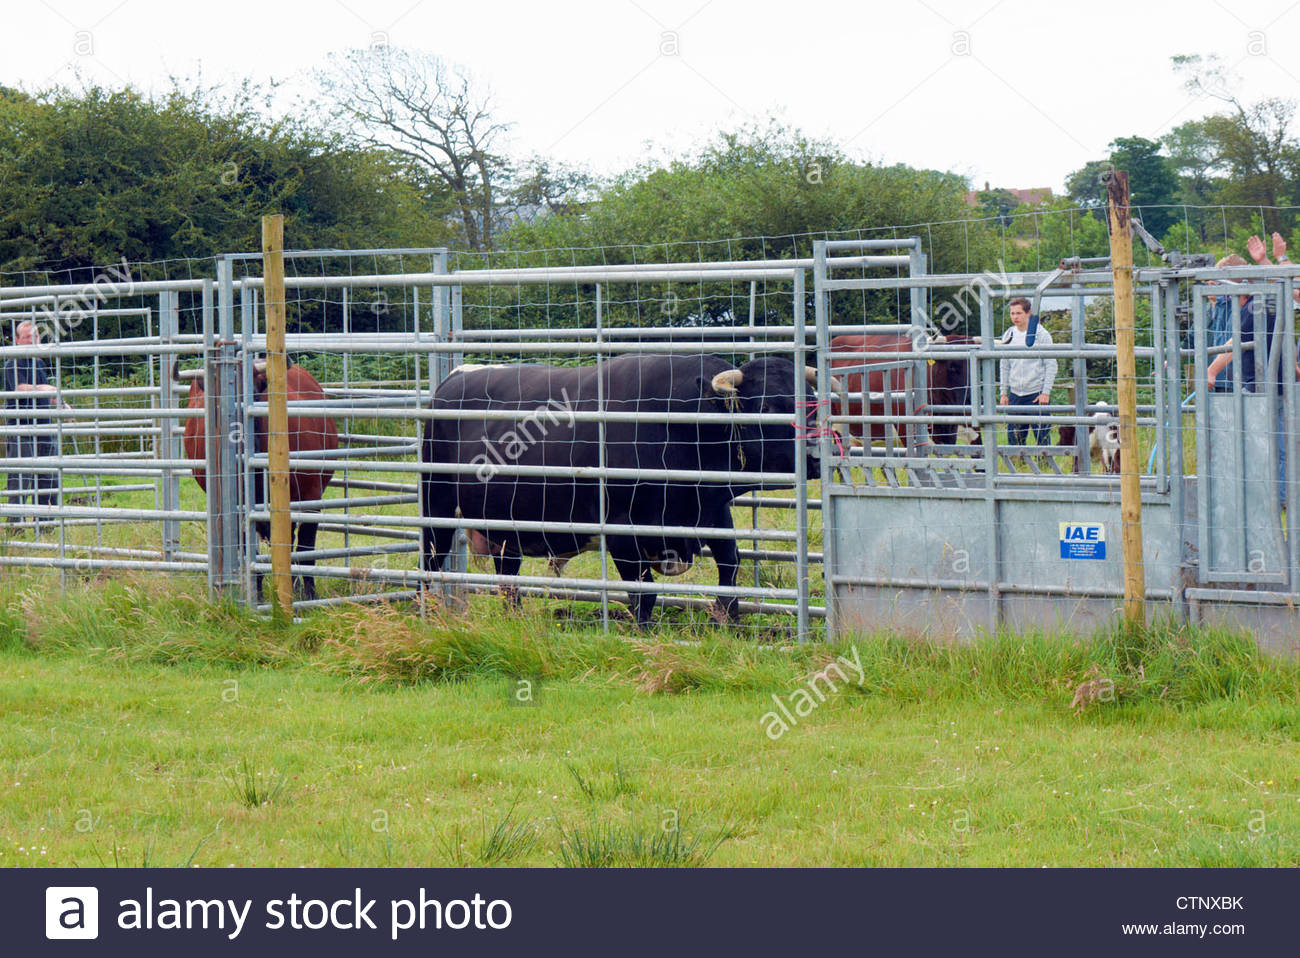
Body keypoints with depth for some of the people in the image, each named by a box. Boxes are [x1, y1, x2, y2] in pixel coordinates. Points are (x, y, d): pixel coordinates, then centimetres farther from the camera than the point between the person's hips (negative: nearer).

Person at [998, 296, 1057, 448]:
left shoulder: (1042, 335, -3)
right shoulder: (1008, 336, 9)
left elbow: (1051, 365, -3)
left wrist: (1046, 392, -10)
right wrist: (1003, 393, 9)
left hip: (1037, 394, -4)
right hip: (1015, 395, 4)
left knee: (1042, 436, -4)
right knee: (1014, 437, 2)